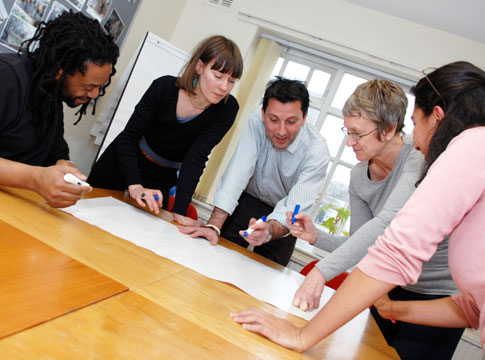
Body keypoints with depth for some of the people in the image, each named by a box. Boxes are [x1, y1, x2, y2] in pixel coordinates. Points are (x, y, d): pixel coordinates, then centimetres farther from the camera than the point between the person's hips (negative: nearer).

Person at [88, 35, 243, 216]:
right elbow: (128, 138, -21)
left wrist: (179, 211, -35)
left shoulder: (226, 109, -21)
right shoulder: (165, 87, -23)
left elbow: (196, 159, -26)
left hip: (161, 178, 1)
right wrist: (134, 186, -35)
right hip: (122, 162, 0)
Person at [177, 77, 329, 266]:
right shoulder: (257, 120, -23)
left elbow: (293, 208, -33)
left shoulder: (316, 151, -28)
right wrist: (213, 226, -37)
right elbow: (238, 173, -28)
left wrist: (268, 231, -56)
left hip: (282, 217, -1)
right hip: (247, 200, 1)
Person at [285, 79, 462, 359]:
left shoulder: (421, 159, -25)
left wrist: (322, 271, -47)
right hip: (393, 289, 6)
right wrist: (317, 237, -16)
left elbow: (386, 224, -40)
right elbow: (364, 246, 1)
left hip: (439, 294, -6)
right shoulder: (359, 176, -4)